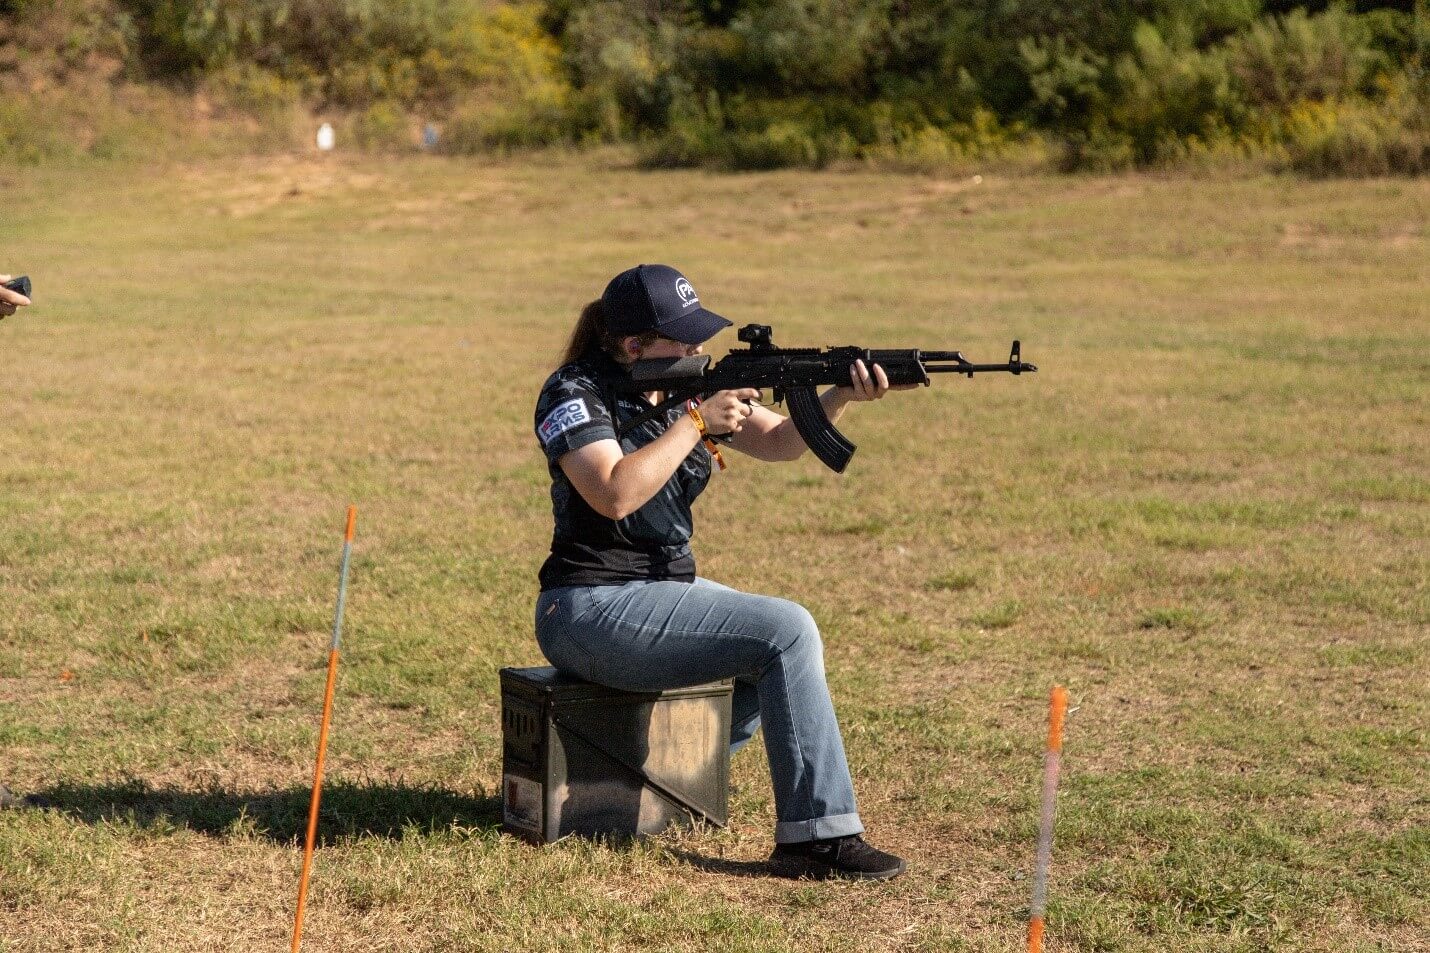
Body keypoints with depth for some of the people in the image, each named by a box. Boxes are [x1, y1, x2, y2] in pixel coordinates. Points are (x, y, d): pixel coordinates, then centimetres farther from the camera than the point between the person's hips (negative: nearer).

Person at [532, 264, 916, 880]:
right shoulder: (575, 394, -13)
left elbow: (778, 441, 2)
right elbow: (615, 495, -29)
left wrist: (841, 396, -16)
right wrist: (695, 423, -21)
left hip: (665, 589, 9)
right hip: (592, 610, -9)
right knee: (786, 632, -18)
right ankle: (817, 835, -16)